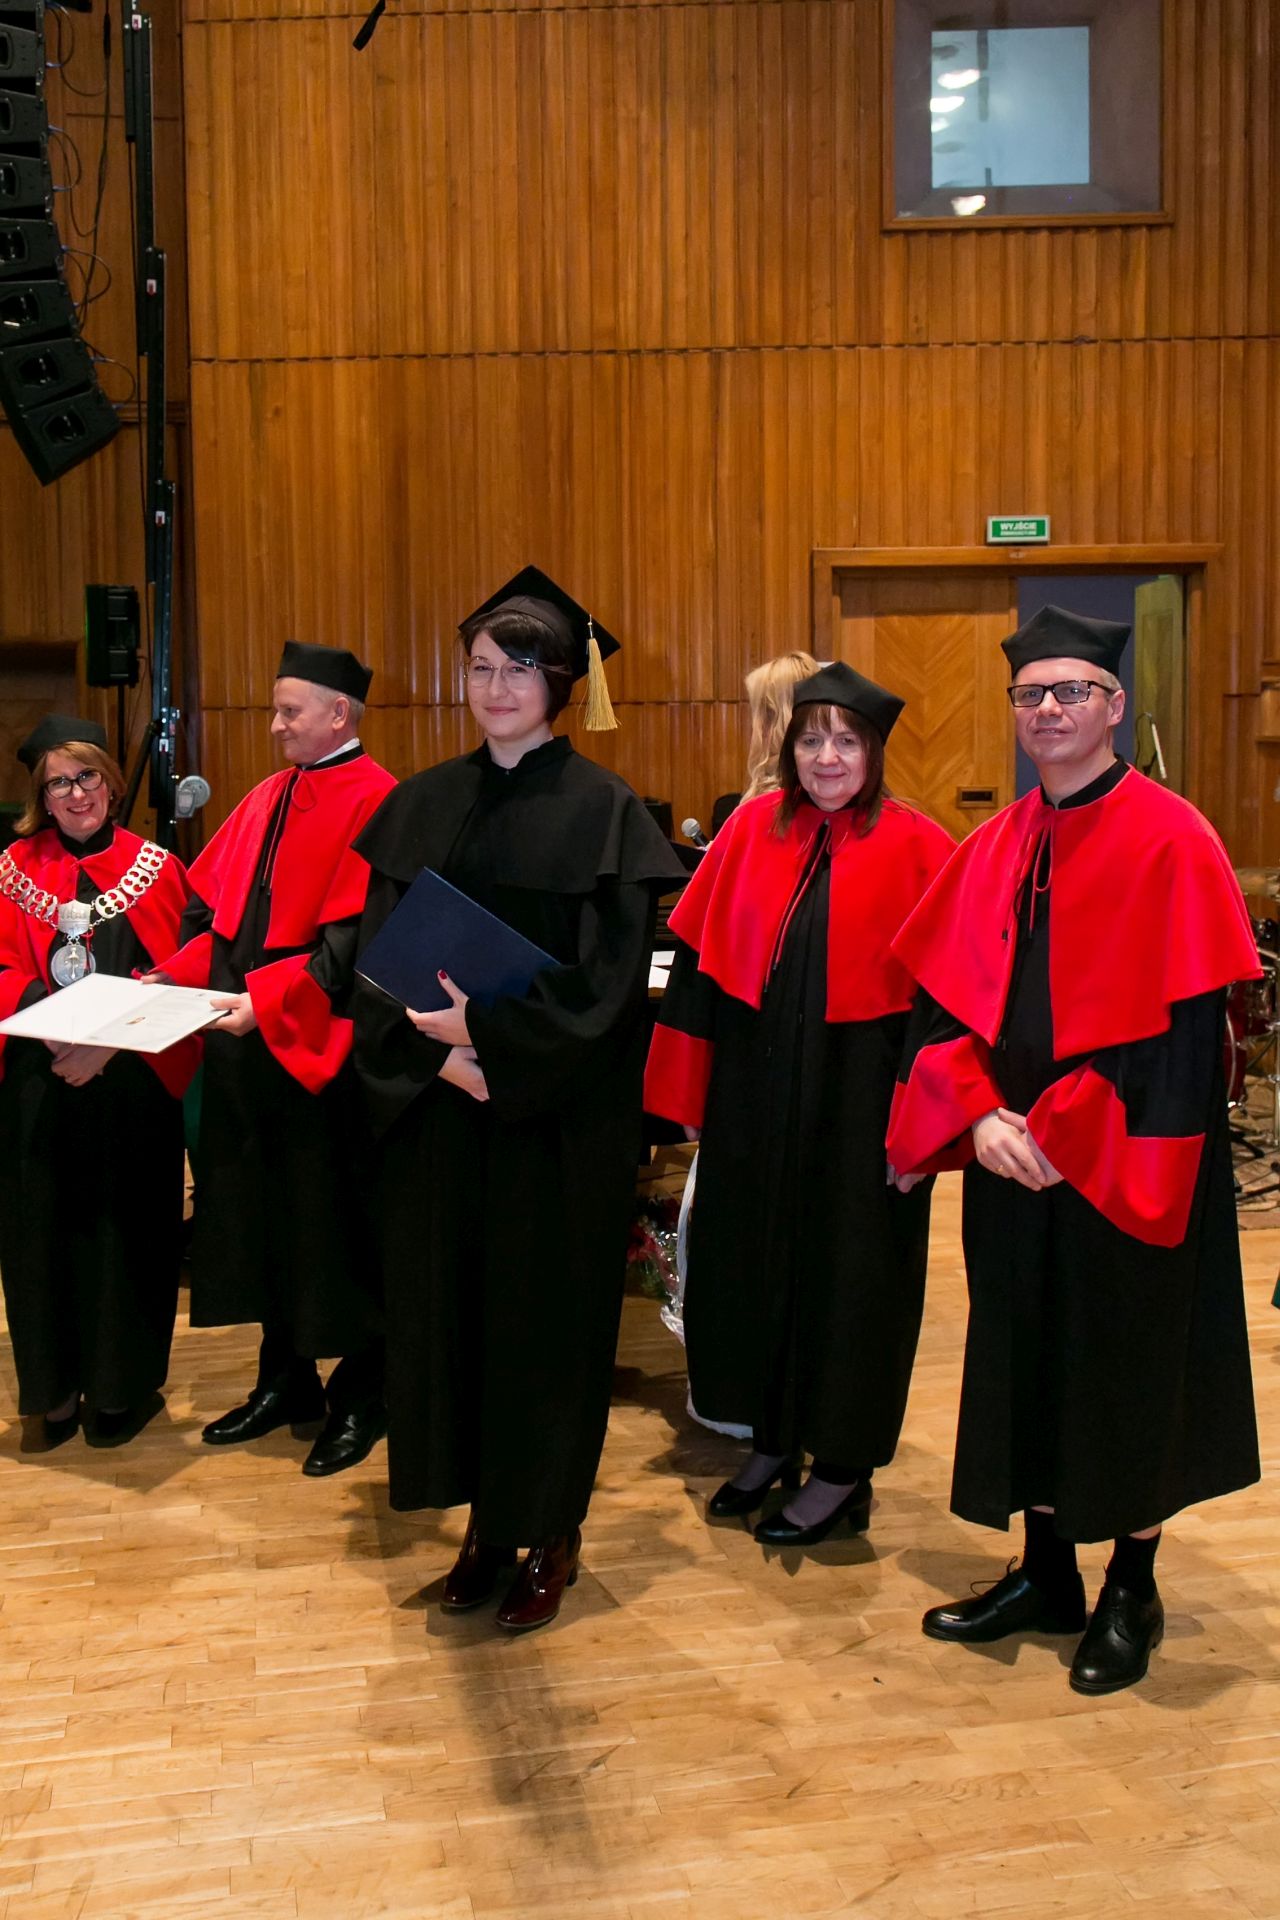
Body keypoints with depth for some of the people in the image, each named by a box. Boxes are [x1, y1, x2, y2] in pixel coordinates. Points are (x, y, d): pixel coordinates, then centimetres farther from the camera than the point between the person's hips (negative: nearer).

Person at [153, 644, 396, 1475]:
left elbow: (354, 938, -20)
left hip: (319, 1051, -8)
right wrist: (175, 977, 0)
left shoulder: (374, 803, -12)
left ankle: (361, 1397, 18)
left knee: (333, 1223, 2)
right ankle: (286, 1382, 29)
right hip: (246, 1040, 8)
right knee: (262, 1215, 15)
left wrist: (266, 997, -25)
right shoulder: (269, 798, 13)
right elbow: (215, 908, 15)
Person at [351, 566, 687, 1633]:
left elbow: (607, 977, -13)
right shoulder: (422, 806, 7)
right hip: (437, 1106, 4)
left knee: (547, 1314, 5)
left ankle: (553, 1534, 22)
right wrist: (436, 1051, -13)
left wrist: (489, 1037, -20)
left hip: (557, 1118, -4)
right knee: (452, 1304, 10)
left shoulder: (602, 811, -6)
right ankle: (485, 1521, 26)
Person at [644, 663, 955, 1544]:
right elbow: (701, 960, 4)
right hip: (756, 1090, 4)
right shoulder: (753, 828, 2)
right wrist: (694, 1091, 1)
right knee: (753, 1256, 13)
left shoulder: (915, 846, -8)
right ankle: (773, 1437, 32)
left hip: (858, 1098, -4)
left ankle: (844, 1467, 22)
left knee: (847, 1269, 6)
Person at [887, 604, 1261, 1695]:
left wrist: (1062, 1135, -18)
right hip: (1012, 1162, 6)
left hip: (1124, 1172, -5)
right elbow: (940, 1000, 6)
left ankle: (1132, 1594, 27)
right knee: (1025, 1363, 14)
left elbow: (1182, 1019, -16)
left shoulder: (1169, 842, -10)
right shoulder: (993, 850, 8)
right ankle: (1046, 1576, 31)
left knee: (1130, 1364, 8)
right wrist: (978, 1117, -10)